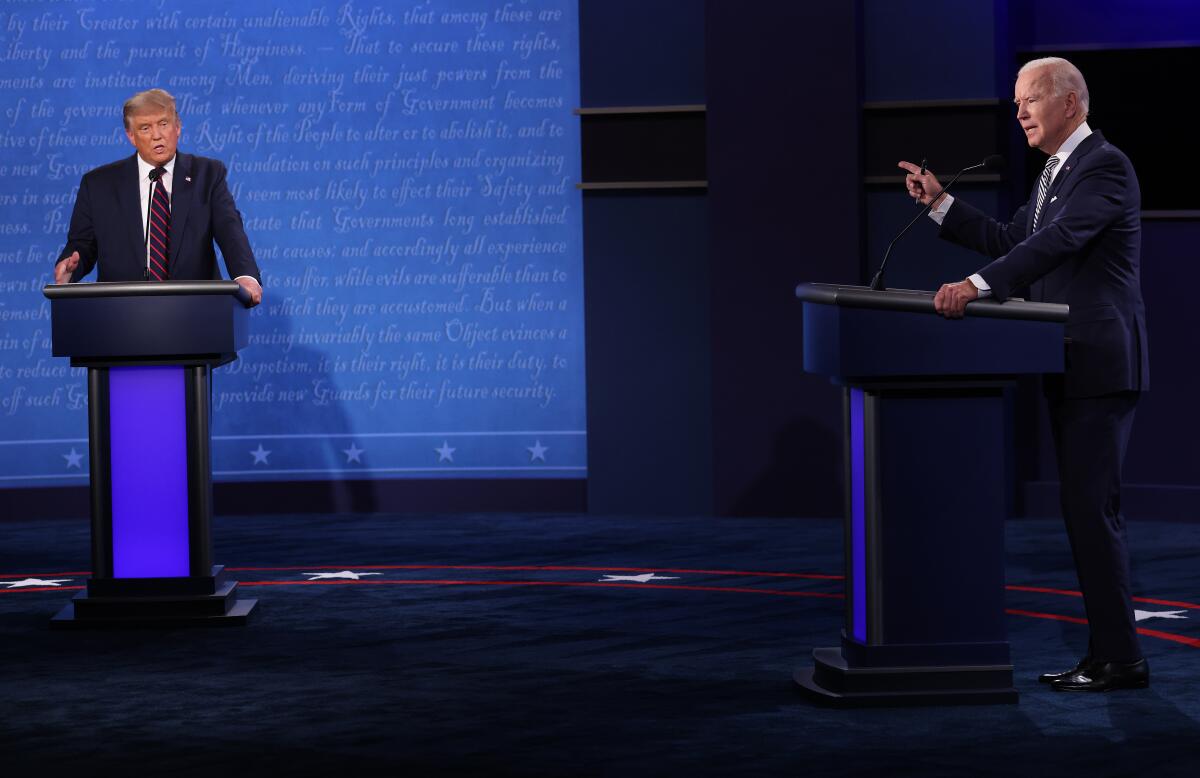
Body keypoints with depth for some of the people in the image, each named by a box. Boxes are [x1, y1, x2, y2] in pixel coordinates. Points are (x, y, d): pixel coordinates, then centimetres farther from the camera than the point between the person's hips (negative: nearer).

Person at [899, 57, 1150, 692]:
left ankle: (1119, 658, -7)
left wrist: (978, 285, -34)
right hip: (1070, 369, 10)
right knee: (1087, 509, 11)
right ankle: (1106, 652, 16)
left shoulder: (1104, 167, -13)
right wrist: (940, 204, 12)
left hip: (1100, 366, -10)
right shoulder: (1056, 172, 18)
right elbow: (1010, 241, 21)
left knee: (1091, 507, -11)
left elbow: (1057, 241, -26)